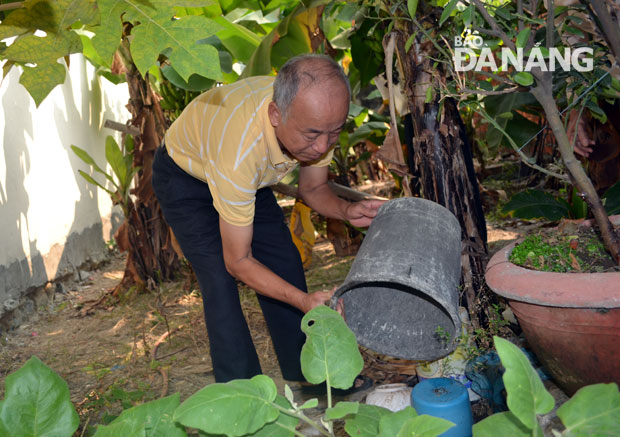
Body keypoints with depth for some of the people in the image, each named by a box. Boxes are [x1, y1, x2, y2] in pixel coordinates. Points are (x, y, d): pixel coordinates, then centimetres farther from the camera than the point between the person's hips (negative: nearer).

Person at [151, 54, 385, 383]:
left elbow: (312, 188, -7)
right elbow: (238, 262, -32)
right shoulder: (240, 149, -44)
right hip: (184, 175, -5)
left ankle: (307, 386, 15)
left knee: (286, 269, 1)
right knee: (220, 283, -17)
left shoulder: (316, 112, -28)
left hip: (250, 174, 6)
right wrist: (304, 301, -43)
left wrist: (346, 211, -28)